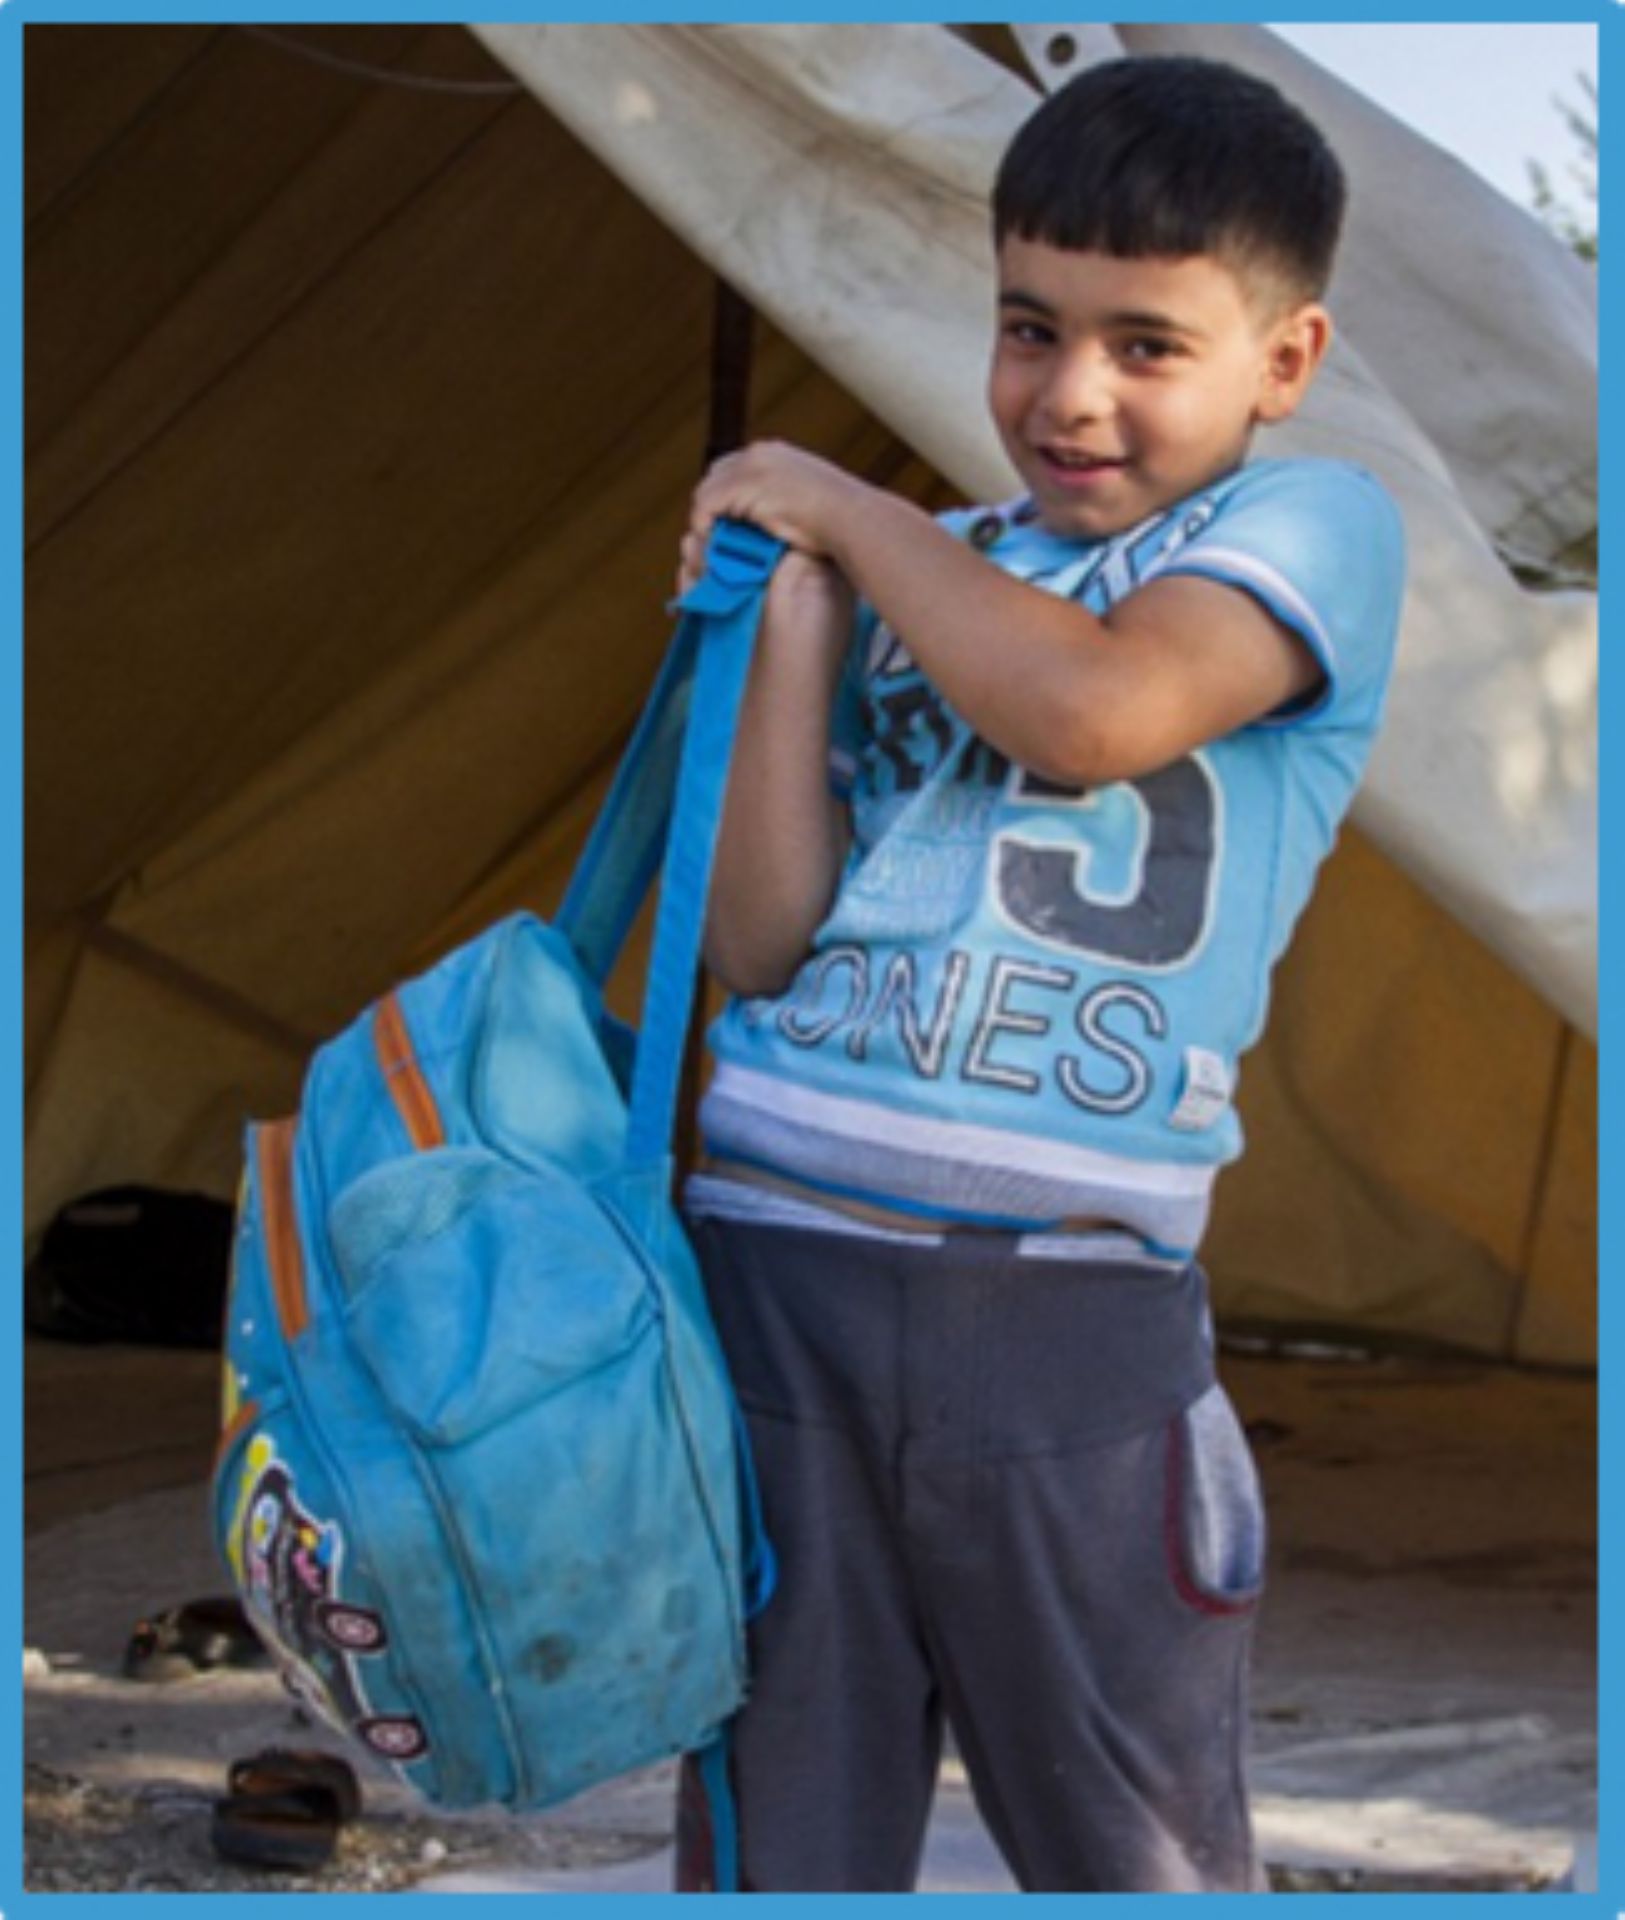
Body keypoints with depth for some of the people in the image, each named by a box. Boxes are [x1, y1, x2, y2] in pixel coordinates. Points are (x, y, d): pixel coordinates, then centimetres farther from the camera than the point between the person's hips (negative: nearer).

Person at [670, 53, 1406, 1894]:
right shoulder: (927, 580, 16)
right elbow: (760, 943, 8)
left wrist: (844, 506, -3)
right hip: (770, 1275, 4)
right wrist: (790, 615, 2)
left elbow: (1088, 708, -18)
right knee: (776, 1847, 9)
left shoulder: (1314, 525, 3)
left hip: (1071, 1315, -4)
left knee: (1141, 1860, 6)